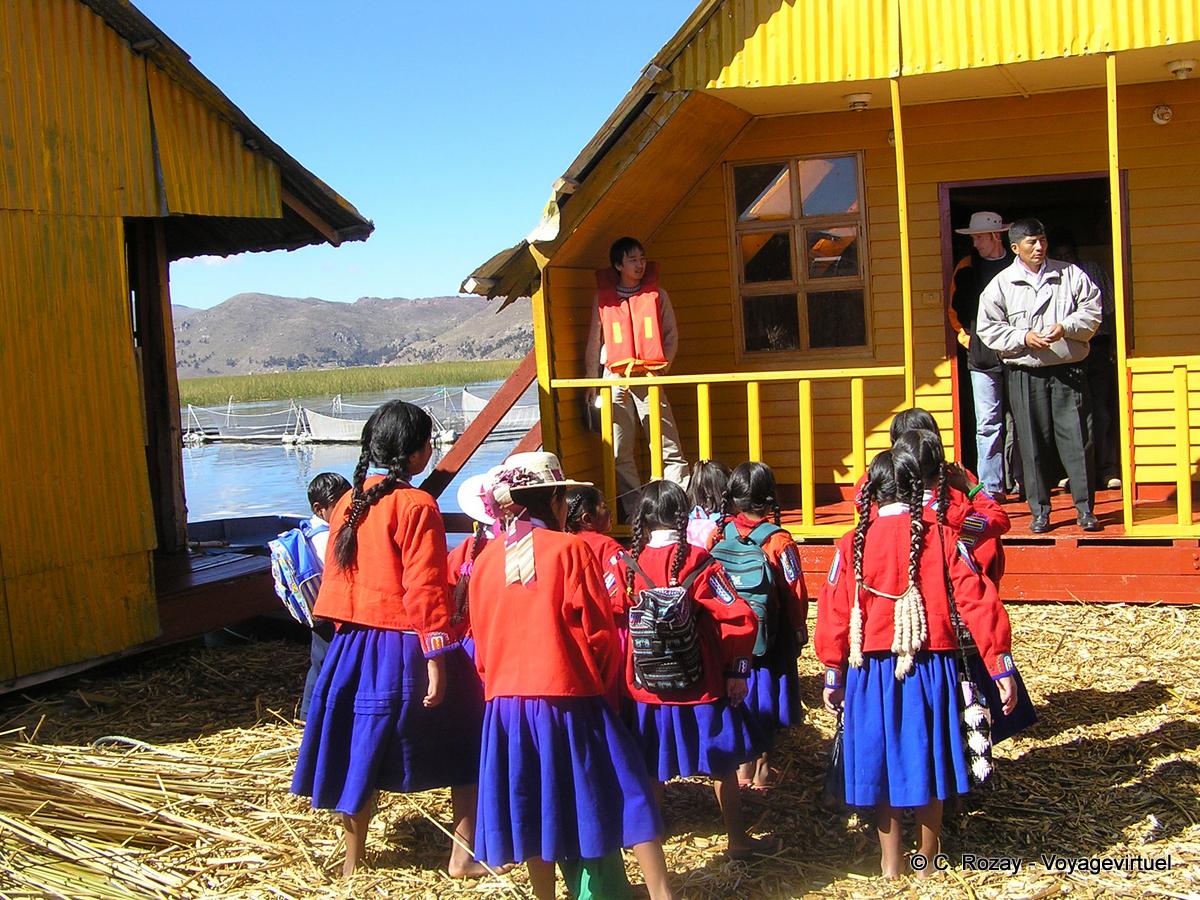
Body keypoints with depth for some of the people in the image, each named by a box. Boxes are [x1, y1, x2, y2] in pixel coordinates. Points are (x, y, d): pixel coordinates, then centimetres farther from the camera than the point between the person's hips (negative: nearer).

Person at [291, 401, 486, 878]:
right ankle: (464, 855, 11)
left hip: (354, 643, 7)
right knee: (465, 744, 9)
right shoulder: (416, 506, -14)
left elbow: (335, 578, 12)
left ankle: (353, 859, 25)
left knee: (363, 749, 16)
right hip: (405, 647, -6)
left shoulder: (347, 502, 7)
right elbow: (425, 590, -18)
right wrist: (436, 660, -18)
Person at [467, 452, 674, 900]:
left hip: (505, 703, 4)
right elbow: (599, 632, -6)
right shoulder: (571, 550, -8)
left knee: (534, 807, 12)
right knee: (626, 790, 5)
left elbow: (481, 641, 11)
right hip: (567, 698, -4)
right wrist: (605, 680, 9)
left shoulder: (485, 559, 5)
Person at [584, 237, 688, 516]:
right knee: (620, 454, -1)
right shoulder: (603, 298, 9)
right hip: (614, 378, 1)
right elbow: (594, 341, 12)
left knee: (670, 451, -8)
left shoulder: (657, 294, 9)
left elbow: (672, 335, 11)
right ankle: (636, 513, 5)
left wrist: (661, 367, -3)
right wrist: (591, 381, 9)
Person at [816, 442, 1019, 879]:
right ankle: (927, 859, 25)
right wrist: (1001, 667, -4)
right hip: (929, 667, 0)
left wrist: (833, 676, 7)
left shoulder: (853, 544, -4)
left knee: (882, 760, 14)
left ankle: (891, 863, 22)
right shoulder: (941, 538, -6)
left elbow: (834, 613, -2)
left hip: (872, 671, 0)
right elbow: (977, 601, -8)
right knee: (926, 760, 14)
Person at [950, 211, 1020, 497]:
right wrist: (968, 338, 5)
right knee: (988, 424, -4)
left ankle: (1021, 481, 17)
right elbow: (955, 310, 14)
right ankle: (991, 487, -2)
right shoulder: (967, 267, 7)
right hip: (982, 357, 0)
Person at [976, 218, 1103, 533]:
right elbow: (988, 328, 1)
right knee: (1033, 444, 4)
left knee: (1076, 439, -1)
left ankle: (1085, 508, 8)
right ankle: (1039, 511, 14)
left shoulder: (1071, 275, 5)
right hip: (1025, 374, 0)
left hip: (1068, 371, 0)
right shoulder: (1000, 285, 3)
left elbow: (1091, 311, 5)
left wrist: (1066, 327, -12)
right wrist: (1023, 338, -12)